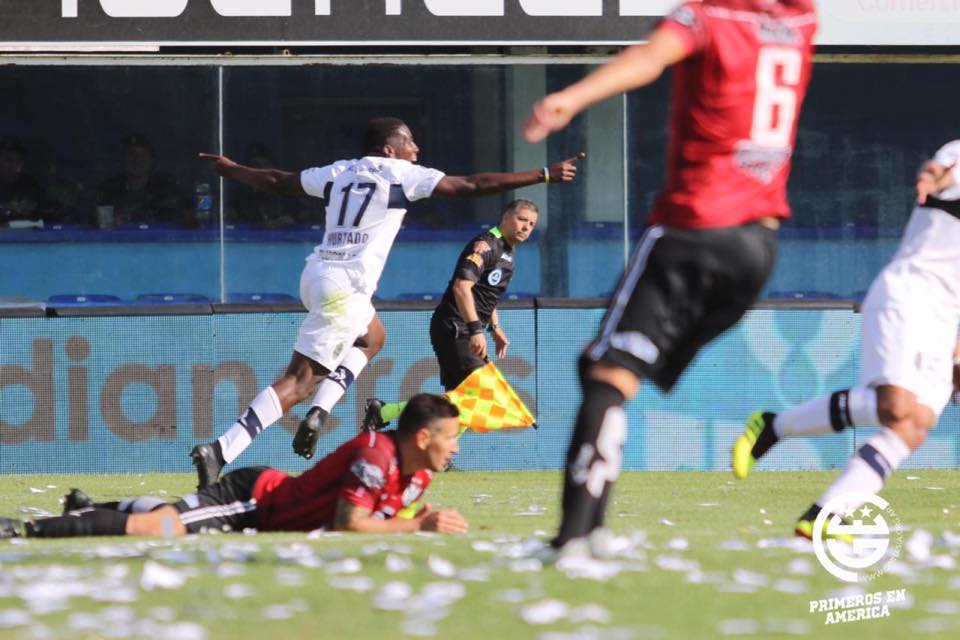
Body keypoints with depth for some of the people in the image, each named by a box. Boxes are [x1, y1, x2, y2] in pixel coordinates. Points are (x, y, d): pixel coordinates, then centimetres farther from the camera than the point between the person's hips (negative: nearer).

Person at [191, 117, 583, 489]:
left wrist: (231, 170, 47)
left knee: (371, 338, 31)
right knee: (299, 381, -9)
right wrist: (544, 175, 5)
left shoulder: (339, 173, 18)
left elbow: (278, 181, 29)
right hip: (343, 286, -8)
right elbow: (472, 186, 0)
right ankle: (222, 450, -20)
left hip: (316, 275, 8)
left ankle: (319, 411, 11)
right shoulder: (403, 174, 1)